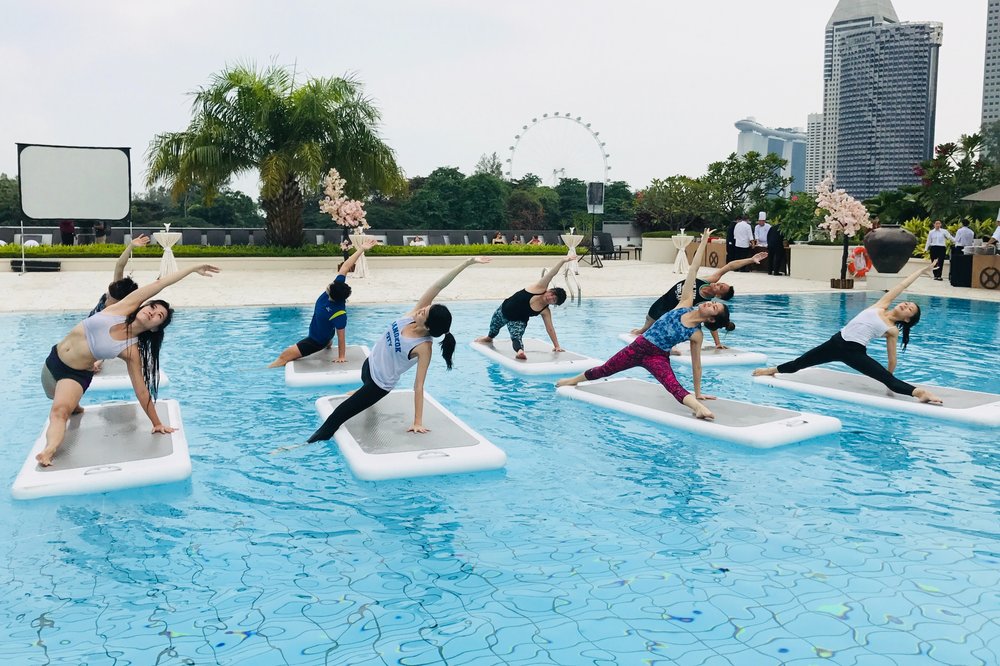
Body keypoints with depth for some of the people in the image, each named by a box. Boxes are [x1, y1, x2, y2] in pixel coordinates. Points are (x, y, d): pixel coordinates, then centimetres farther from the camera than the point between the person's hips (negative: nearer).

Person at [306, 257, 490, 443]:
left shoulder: (424, 348, -33)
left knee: (337, 417, -4)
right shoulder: (412, 314, -22)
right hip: (370, 364, 8)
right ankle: (364, 394, 75)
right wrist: (468, 262, -36)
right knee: (366, 383, 42)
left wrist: (418, 422, -30)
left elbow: (419, 386, -30)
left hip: (380, 384, -7)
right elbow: (438, 286, -31)